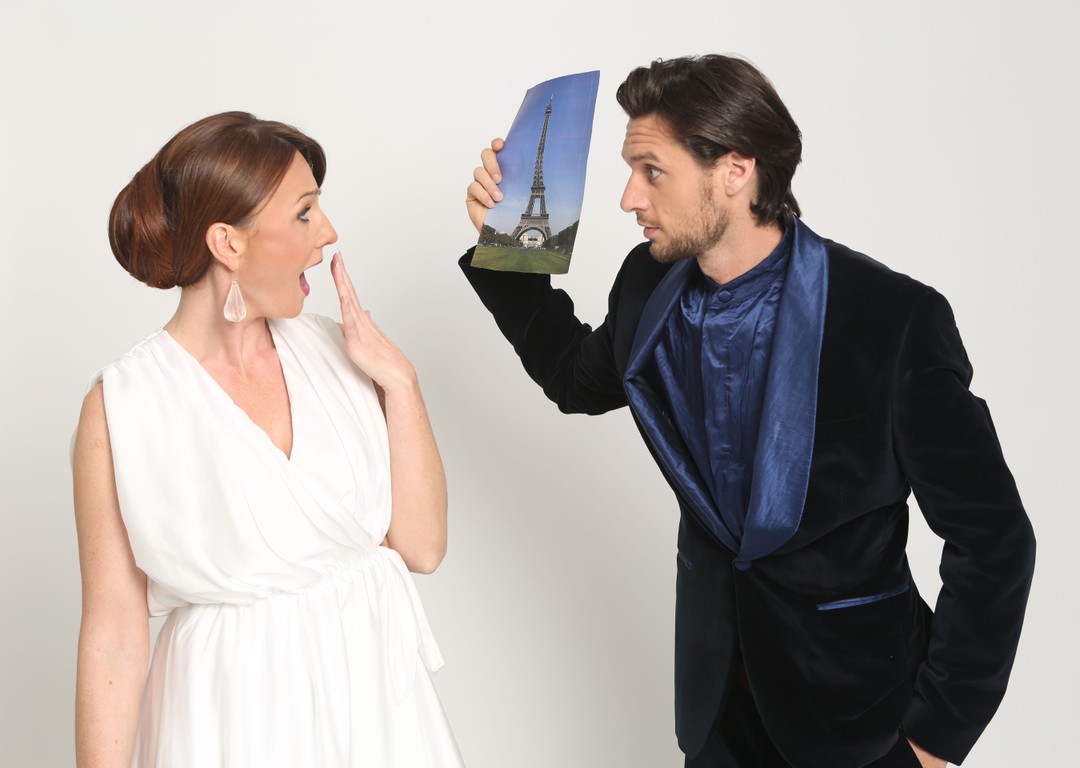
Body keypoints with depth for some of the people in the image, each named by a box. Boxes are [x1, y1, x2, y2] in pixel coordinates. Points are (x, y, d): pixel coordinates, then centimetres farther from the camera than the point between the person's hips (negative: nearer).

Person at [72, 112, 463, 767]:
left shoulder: (330, 352, -4)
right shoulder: (123, 406, -14)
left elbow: (422, 546, -6)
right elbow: (114, 637, -10)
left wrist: (398, 380, -13)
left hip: (377, 695, 4)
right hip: (238, 715, -4)